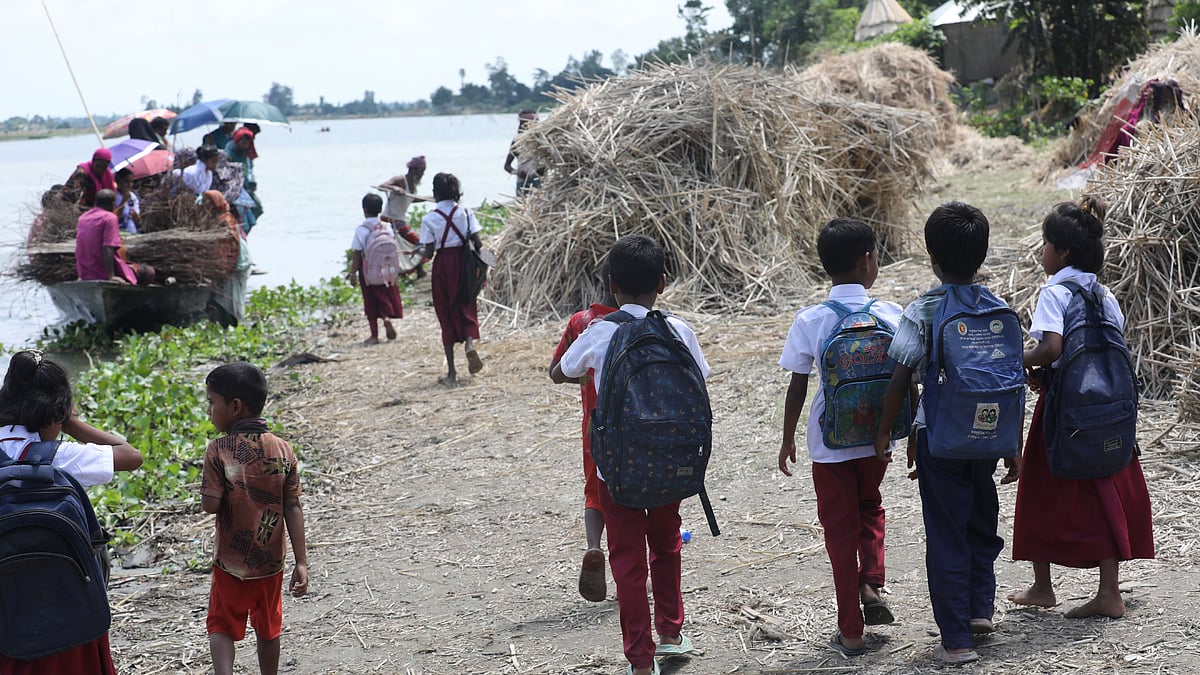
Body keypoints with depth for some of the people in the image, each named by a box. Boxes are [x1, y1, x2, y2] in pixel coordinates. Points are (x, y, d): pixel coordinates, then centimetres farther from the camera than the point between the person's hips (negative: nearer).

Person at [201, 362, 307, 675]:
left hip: (231, 563, -3)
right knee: (268, 628, 19)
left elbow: (210, 505, -19)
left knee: (222, 626, 10)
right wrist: (301, 562, -4)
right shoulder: (282, 449, -6)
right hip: (271, 561, 3)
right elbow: (293, 509, -7)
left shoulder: (219, 450, -16)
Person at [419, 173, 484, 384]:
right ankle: (469, 342, -19)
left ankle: (451, 372, 7)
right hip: (464, 263, 1)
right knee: (466, 308, 15)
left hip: (443, 265, -1)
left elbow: (428, 253, -8)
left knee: (446, 315, 7)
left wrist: (421, 252, 15)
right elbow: (478, 243, -6)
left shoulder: (429, 219, -7)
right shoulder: (465, 213, -2)